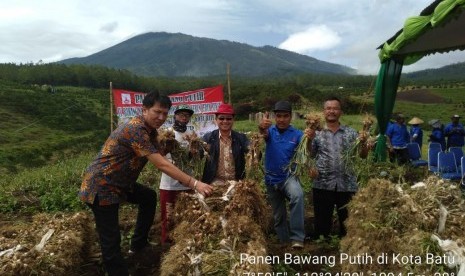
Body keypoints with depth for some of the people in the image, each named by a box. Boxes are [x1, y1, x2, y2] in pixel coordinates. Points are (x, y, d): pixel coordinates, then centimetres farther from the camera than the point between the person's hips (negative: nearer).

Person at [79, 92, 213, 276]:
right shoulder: (135, 129, -26)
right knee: (111, 241, -5)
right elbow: (161, 165, -30)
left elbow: (160, 157, 8)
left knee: (149, 197, 20)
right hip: (101, 187, -10)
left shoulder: (150, 130, 5)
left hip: (119, 183, 10)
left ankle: (138, 245, 27)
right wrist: (194, 184, -30)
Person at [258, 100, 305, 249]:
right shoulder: (270, 131, -4)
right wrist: (262, 127, -54)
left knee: (297, 195, -35)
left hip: (289, 176, -2)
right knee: (278, 215, 14)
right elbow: (264, 133, -28)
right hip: (271, 179, 2)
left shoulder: (297, 134, -6)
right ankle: (284, 242, 36)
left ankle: (297, 237, -26)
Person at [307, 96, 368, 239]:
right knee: (322, 220, 7)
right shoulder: (316, 133, 4)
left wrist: (363, 143, -13)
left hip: (347, 185, 1)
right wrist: (308, 140, -18)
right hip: (323, 185, -1)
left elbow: (363, 155, 6)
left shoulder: (351, 132, 7)